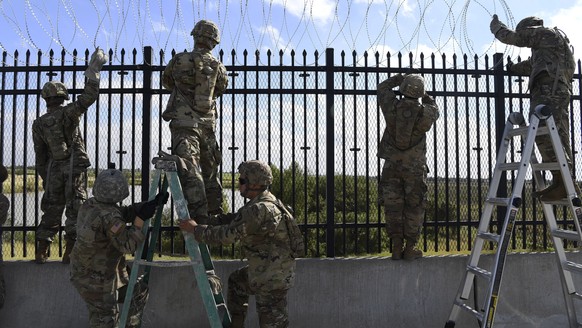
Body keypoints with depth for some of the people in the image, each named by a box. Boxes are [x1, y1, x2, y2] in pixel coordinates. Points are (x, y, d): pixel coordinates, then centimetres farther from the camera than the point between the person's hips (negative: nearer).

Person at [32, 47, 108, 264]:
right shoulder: (68, 113, -8)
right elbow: (89, 96, -7)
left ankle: (41, 251, 16)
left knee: (51, 210, 12)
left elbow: (40, 155, 9)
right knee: (75, 210, -1)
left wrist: (45, 178, 17)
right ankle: (69, 252, -3)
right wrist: (93, 71, 1)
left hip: (53, 171, 4)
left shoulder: (38, 124, 5)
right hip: (75, 168, -4)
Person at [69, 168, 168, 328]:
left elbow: (124, 213, 3)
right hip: (95, 278, -9)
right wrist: (140, 219, -25)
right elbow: (128, 245, -27)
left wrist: (151, 203, -2)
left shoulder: (88, 205, -3)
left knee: (139, 292, 19)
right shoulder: (108, 217, -31)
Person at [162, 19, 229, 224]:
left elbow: (167, 82, 16)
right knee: (210, 171, 17)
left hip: (184, 124, -4)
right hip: (208, 124, 4)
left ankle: (199, 217, -19)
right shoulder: (219, 67, 5)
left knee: (190, 172, -10)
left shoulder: (179, 61, -2)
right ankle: (216, 212, 26)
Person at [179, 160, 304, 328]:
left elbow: (227, 235, -22)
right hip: (264, 270, 10)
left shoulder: (259, 209, -25)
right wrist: (205, 221, 5)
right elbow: (234, 219, 13)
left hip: (273, 276, -10)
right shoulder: (265, 201, 8)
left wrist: (196, 229, -9)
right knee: (236, 281, 28)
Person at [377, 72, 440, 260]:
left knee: (393, 206, 7)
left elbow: (383, 87, 13)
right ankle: (410, 248, 10)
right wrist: (426, 97, 31)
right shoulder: (425, 113, -9)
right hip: (415, 167, -1)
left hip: (392, 165, 1)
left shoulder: (392, 107, -8)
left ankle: (396, 247, 9)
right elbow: (435, 109, 18)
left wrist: (400, 78, 25)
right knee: (414, 206, 8)